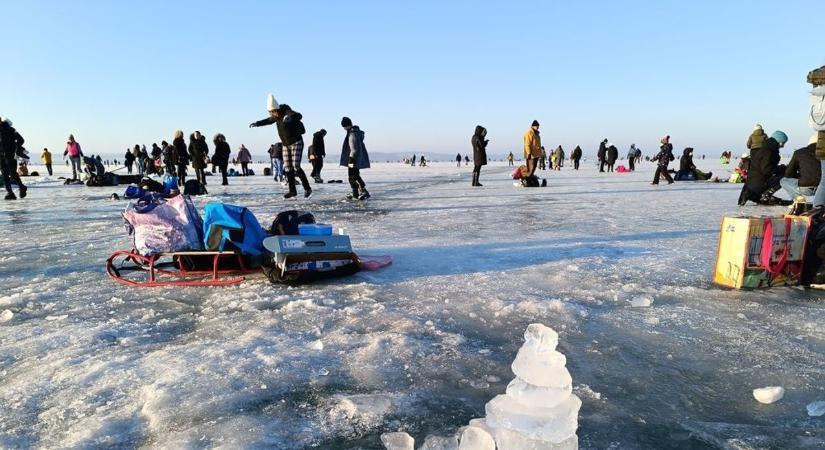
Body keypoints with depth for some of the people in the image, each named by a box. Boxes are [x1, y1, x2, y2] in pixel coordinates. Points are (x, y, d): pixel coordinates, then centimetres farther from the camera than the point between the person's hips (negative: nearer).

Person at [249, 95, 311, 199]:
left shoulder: (288, 112, -21)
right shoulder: (277, 116, 1)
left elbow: (299, 116, -42)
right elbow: (269, 120, 23)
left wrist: (290, 117, -63)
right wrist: (257, 123, 12)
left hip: (297, 143, -8)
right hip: (286, 144, 8)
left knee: (296, 167, -17)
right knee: (287, 168, 4)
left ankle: (307, 189, -6)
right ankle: (292, 191, 10)